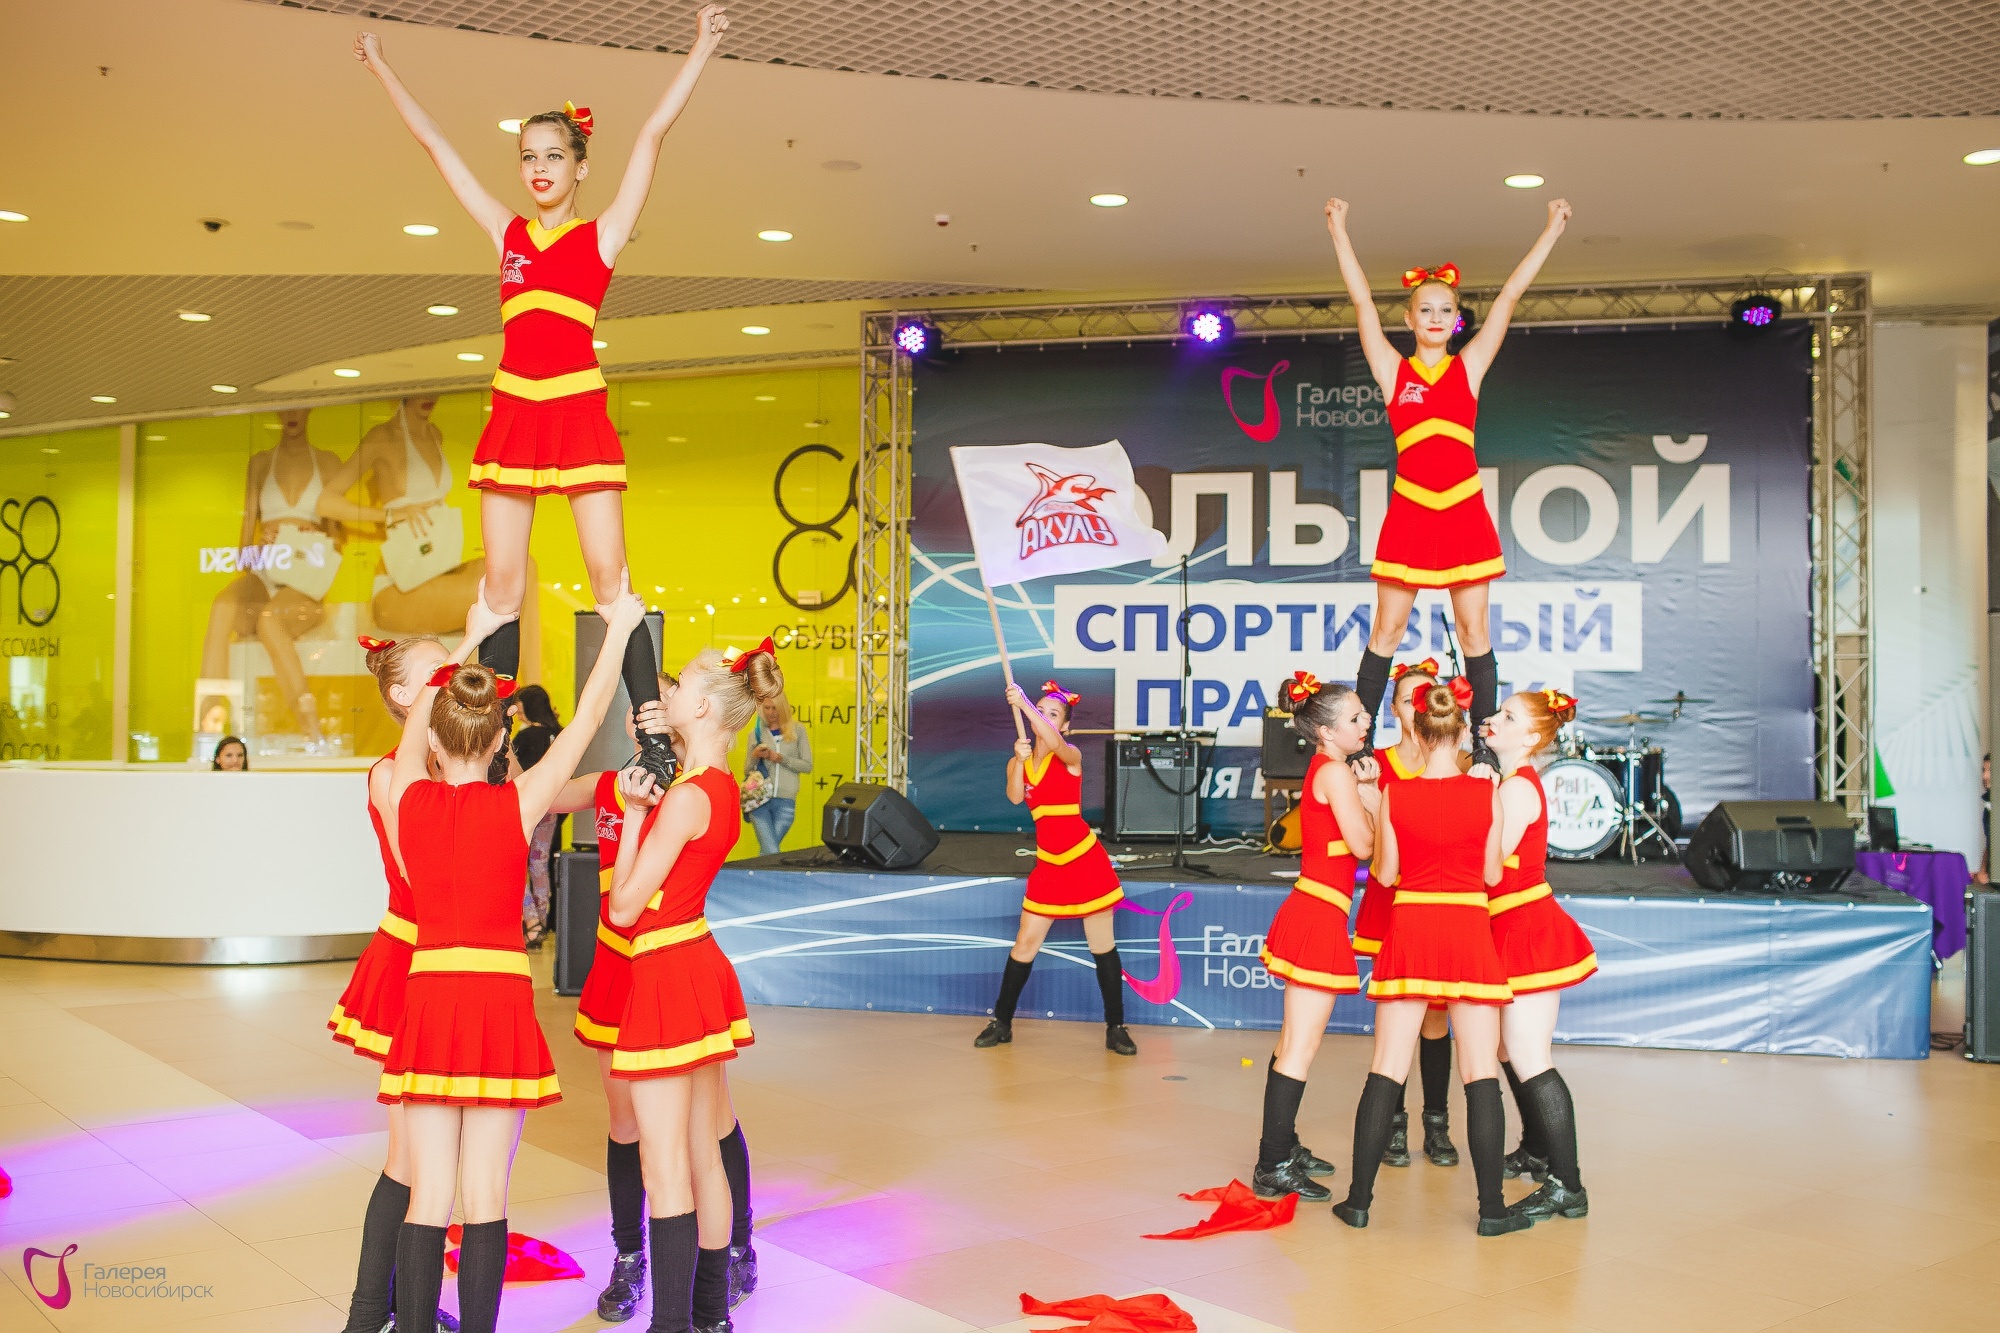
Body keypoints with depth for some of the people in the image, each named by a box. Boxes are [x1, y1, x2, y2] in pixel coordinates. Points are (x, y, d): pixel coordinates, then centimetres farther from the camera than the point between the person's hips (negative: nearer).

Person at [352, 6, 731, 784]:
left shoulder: (602, 236, 6)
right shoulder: (507, 233, 15)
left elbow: (651, 137, 1)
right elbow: (435, 144, 21)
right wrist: (380, 68, 26)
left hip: (579, 412, -4)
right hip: (513, 414, 4)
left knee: (609, 576, -8)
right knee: (502, 584, 4)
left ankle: (652, 733, -8)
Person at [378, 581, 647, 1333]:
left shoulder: (406, 797, 0)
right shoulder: (518, 803, -7)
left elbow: (420, 714, 19)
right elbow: (587, 717, 2)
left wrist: (470, 639, 32)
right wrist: (619, 628, 14)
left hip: (427, 998, 3)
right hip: (500, 1000, -2)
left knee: (428, 1196, 7)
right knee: (485, 1198, 3)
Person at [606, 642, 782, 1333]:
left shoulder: (686, 796, -19)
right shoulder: (722, 786, 7)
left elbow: (625, 907, -15)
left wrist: (635, 810, -11)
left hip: (667, 975, -9)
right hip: (701, 964, 9)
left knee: (665, 1167, -2)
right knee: (704, 1155, 16)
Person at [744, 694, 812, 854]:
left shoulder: (797, 731, 5)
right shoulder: (756, 733, 9)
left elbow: (807, 766, 2)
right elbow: (747, 771, 13)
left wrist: (782, 759, -10)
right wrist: (754, 756, -7)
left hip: (785, 800, 0)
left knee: (767, 851, 4)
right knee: (771, 852, -11)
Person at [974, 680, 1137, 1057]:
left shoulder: (1071, 757, -7)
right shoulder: (1018, 762, 6)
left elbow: (1055, 742, -30)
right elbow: (1015, 797, -13)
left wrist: (1022, 703, -37)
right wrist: (1019, 760, -27)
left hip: (1086, 860, -4)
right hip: (1047, 864, 4)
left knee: (1103, 947, 2)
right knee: (1025, 944, 5)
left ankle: (1115, 1028, 12)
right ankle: (1001, 1022, 17)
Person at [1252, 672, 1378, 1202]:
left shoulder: (1324, 769, 15)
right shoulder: (1336, 772, -14)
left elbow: (1351, 842, 13)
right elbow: (1364, 845, -15)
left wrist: (1363, 790, 2)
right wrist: (1371, 793, -3)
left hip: (1308, 910, 10)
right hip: (1319, 917, -10)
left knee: (1295, 1039, 17)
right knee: (1302, 1045, -7)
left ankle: (1281, 1147, 27)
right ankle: (1274, 1169, -3)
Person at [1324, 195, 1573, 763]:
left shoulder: (1470, 366, 7)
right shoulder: (1392, 370, 5)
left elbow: (1510, 295, 7)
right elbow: (1361, 300, 3)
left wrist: (1552, 229, 8)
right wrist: (1338, 230, 2)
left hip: (1464, 513, 1)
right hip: (1409, 513, -1)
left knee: (1474, 631, 5)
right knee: (1386, 630, 1)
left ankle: (1484, 743, 11)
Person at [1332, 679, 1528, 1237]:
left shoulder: (1394, 795, -4)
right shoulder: (1486, 793, -4)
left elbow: (1385, 874, 2)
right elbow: (1492, 875, 1)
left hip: (1410, 929, 1)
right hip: (1469, 931, -1)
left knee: (1386, 1070, 6)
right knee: (1481, 1072, 6)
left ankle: (1359, 1199, 10)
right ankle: (1492, 1208, 9)